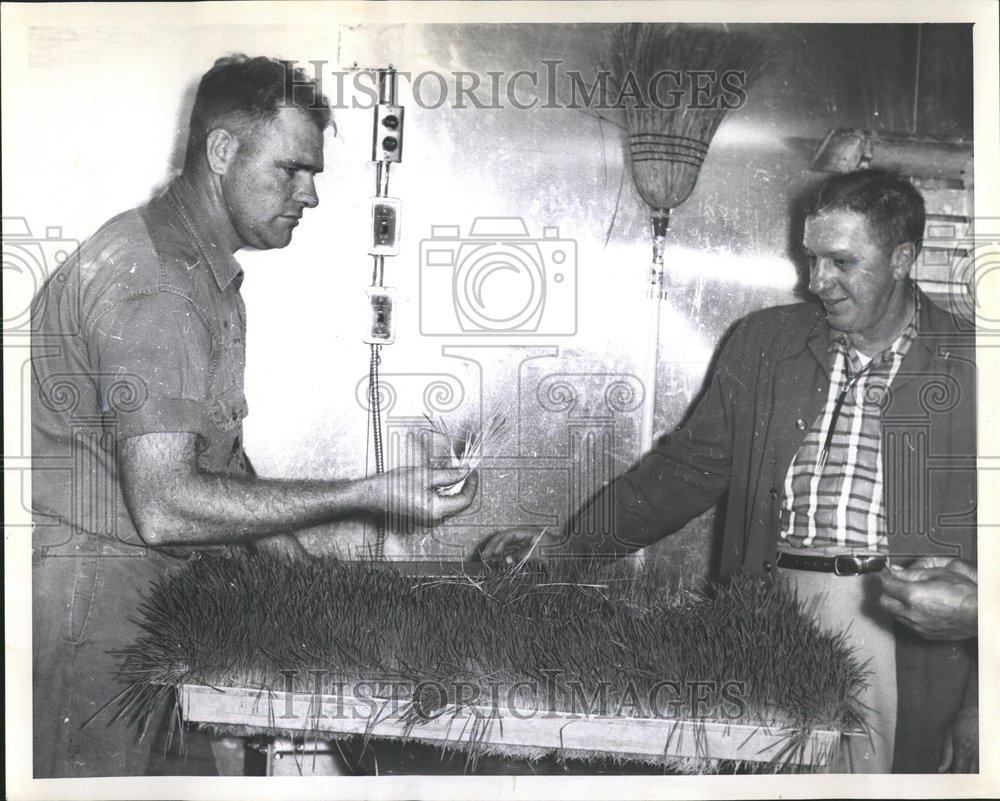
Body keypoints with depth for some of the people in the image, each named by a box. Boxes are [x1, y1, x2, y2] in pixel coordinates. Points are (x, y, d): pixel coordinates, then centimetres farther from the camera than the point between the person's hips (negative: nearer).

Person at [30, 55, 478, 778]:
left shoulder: (209, 272, 11)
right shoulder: (149, 282, -23)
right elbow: (164, 506, -30)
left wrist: (285, 551, 7)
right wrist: (371, 496, -28)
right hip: (87, 594, -9)